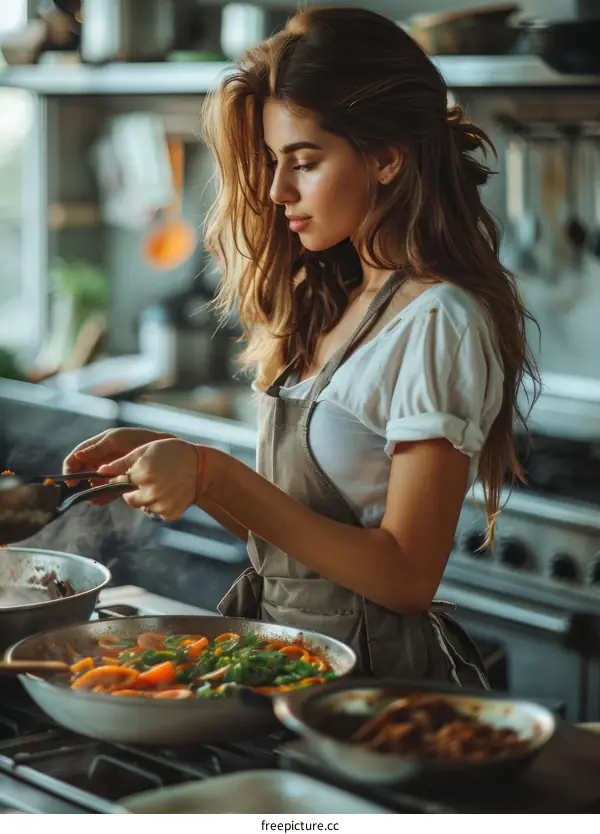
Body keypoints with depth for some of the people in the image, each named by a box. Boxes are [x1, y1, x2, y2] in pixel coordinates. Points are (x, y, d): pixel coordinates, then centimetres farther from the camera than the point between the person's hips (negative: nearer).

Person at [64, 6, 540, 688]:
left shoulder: (439, 324, -13)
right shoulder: (327, 302, 11)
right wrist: (165, 459, 0)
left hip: (372, 672, -7)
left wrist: (214, 475, -17)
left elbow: (406, 576, -15)